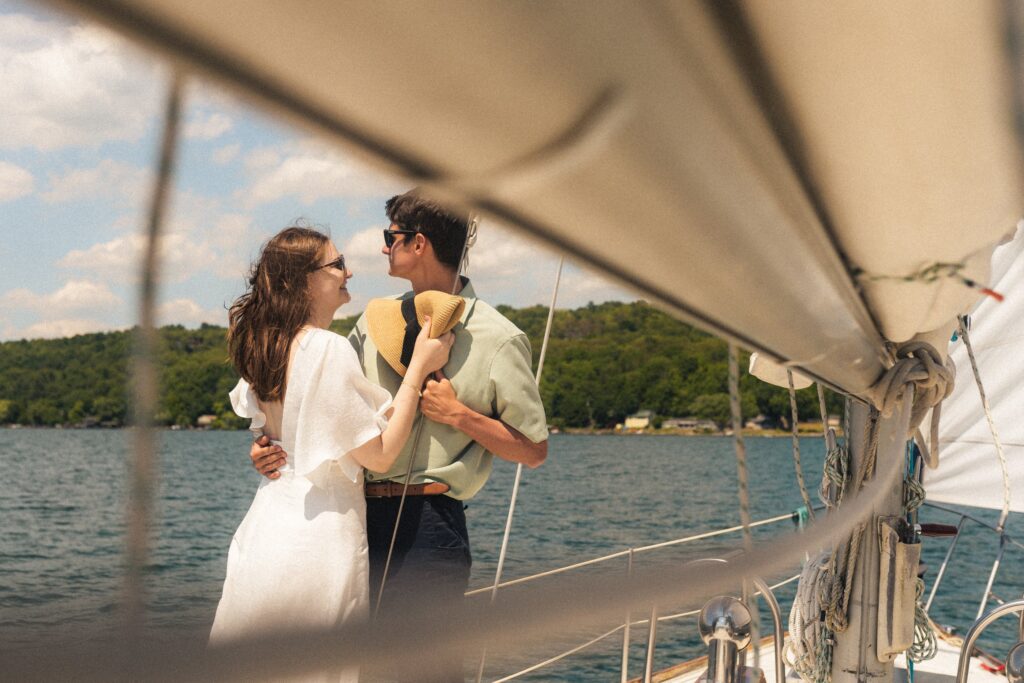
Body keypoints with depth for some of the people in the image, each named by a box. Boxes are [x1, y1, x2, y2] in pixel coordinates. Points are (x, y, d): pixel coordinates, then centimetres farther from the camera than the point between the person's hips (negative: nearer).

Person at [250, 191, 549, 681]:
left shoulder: (498, 339, -4)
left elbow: (533, 450, -2)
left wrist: (458, 414, -12)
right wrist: (270, 441, 1)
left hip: (427, 522, -6)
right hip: (359, 514, 6)